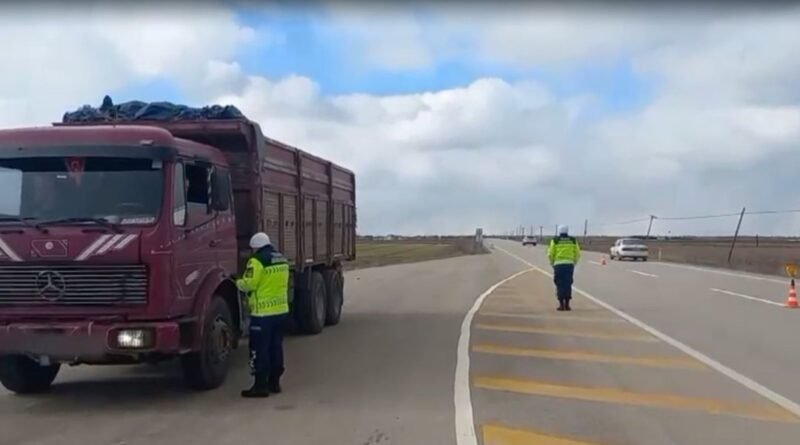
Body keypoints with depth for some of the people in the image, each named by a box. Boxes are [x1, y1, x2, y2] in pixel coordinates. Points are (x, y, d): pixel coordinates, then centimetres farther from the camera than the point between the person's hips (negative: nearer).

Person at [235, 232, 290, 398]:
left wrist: (238, 282, 4)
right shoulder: (282, 260, 12)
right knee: (276, 347, 15)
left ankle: (260, 385, 1)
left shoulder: (257, 261, -14)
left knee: (259, 350, -1)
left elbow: (249, 284, -16)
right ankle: (274, 382, 22)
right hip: (281, 310, 8)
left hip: (263, 313, -8)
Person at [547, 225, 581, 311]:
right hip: (569, 264, 2)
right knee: (568, 285, 7)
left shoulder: (555, 240, 3)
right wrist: (574, 263, 19)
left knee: (560, 285, 2)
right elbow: (577, 254, 7)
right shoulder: (573, 240, 9)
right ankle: (567, 305, 4)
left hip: (558, 264, -2)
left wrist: (552, 263, 14)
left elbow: (550, 254, -1)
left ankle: (561, 305, -2)